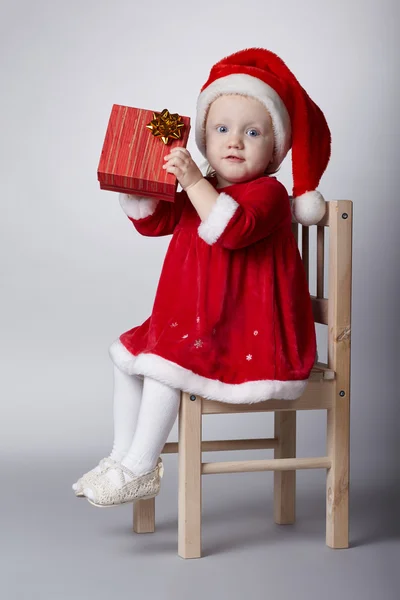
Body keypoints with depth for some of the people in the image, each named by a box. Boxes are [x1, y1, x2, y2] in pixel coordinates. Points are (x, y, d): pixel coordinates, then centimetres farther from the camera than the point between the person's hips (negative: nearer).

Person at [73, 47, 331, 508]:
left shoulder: (268, 193, -13)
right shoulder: (202, 189, 12)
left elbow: (231, 228, -32)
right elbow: (152, 220, 14)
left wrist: (194, 182, -35)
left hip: (247, 334, -9)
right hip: (193, 326, 9)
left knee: (164, 363, -23)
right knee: (128, 353, 8)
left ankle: (140, 470, -10)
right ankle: (121, 456, 15)